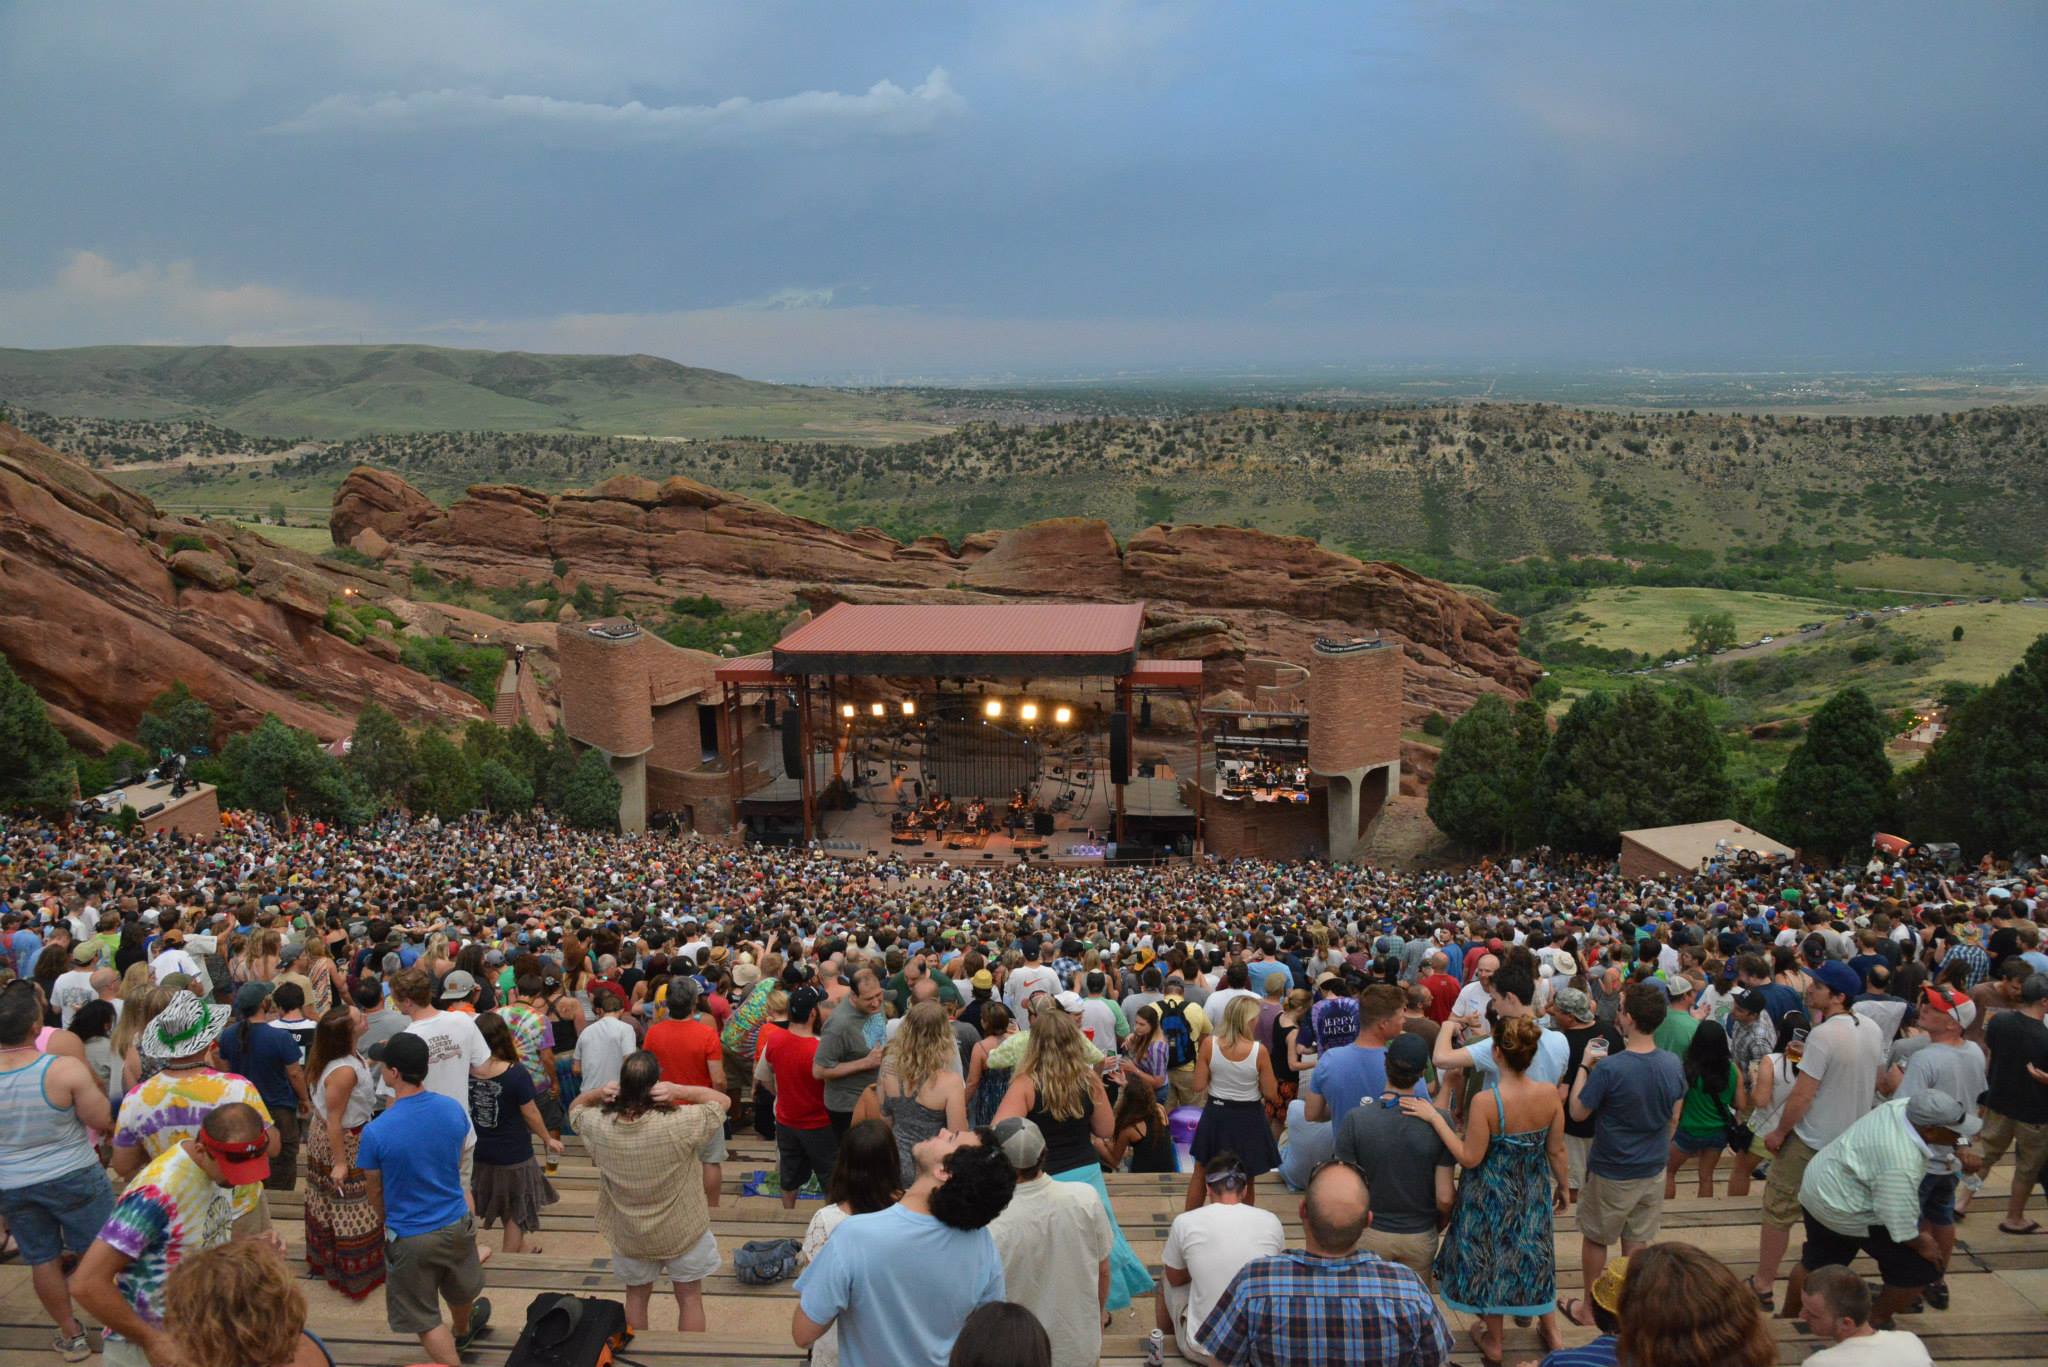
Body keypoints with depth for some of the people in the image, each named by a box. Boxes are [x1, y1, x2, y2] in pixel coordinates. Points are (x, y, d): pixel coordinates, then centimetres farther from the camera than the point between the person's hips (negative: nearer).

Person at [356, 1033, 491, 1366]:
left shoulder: (375, 1132, -26)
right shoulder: (453, 1110, -13)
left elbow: (376, 1194, -8)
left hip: (410, 1237, -6)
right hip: (456, 1225, 6)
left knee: (424, 1318, 14)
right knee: (460, 1291, 33)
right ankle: (462, 1331, 62)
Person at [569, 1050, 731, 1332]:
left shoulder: (599, 1126, -22)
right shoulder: (679, 1124, -31)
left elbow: (576, 1106, 2)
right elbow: (723, 1100, -15)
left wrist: (598, 1092, -19)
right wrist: (679, 1091, -28)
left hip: (629, 1234, 3)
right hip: (682, 1231, -3)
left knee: (637, 1296, 25)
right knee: (690, 1298, 18)